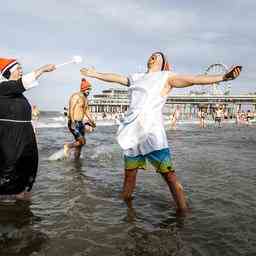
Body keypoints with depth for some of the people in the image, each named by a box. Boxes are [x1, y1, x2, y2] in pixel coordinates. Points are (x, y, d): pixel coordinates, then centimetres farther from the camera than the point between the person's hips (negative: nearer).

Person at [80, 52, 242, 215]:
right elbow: (114, 78, 34)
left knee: (169, 173, -9)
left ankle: (183, 211, -2)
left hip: (152, 131, -5)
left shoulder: (167, 77, 10)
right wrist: (94, 74, 42)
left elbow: (194, 79, 2)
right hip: (132, 132, 5)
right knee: (129, 173, 10)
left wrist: (222, 77, -6)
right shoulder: (136, 78, 23)